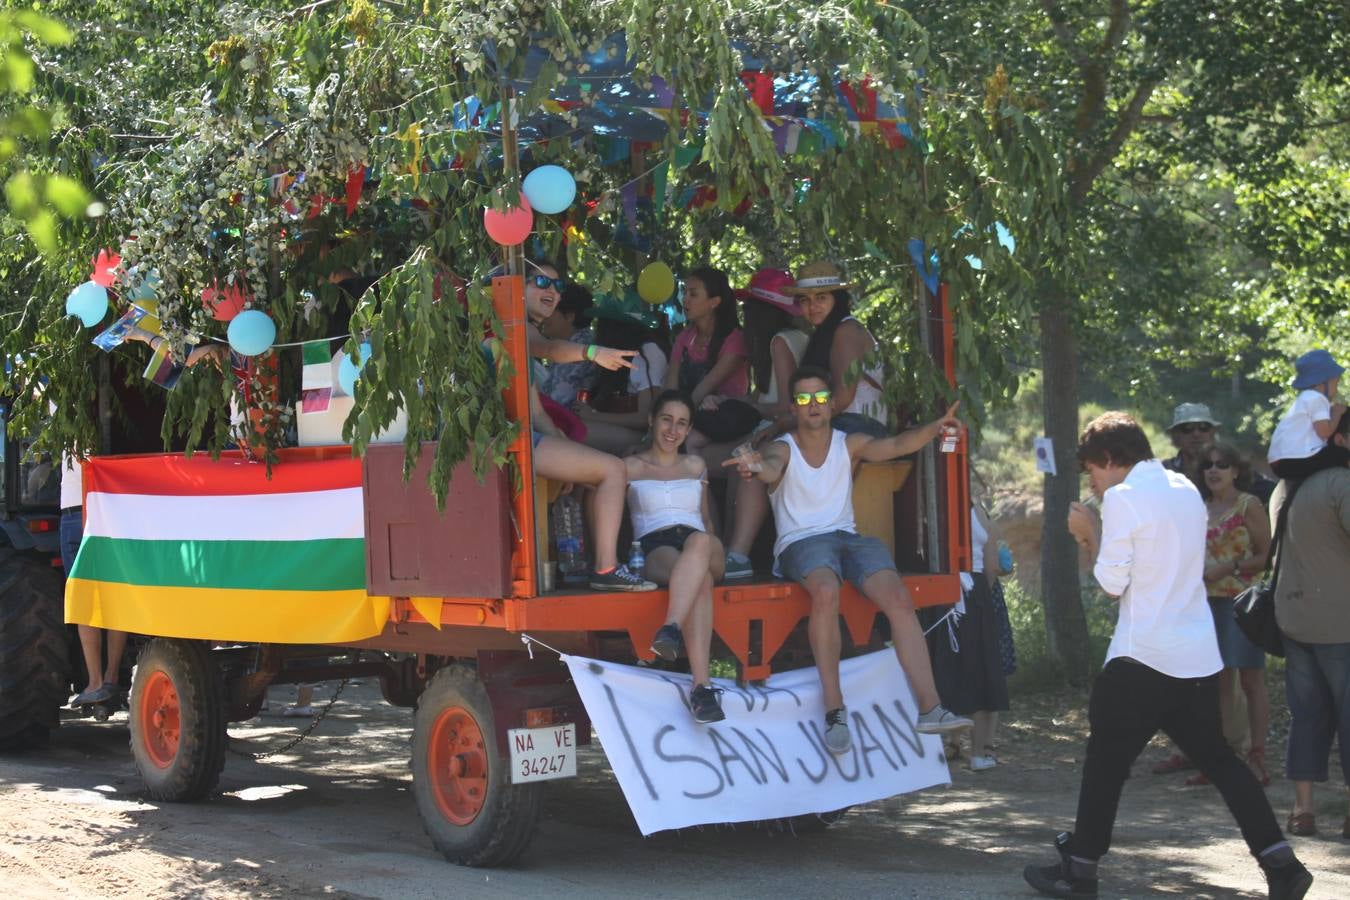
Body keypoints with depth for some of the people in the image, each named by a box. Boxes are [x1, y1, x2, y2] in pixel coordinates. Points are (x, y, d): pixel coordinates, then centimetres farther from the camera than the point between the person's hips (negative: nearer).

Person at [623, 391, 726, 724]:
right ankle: (702, 685, -60)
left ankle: (671, 630, -61)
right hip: (655, 549, -2)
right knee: (700, 580, -42)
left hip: (703, 547, 3)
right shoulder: (632, 467, 19)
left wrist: (711, 551, 12)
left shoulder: (696, 465, 29)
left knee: (699, 541, -42)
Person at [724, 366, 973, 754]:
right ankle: (834, 710, -30)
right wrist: (757, 465, -48)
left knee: (899, 598, -23)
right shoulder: (783, 449, 4)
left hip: (847, 538, 4)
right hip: (800, 543, -3)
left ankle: (929, 708, -28)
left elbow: (895, 445, -6)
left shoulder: (849, 444, 12)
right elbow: (771, 467, -21)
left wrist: (934, 428, -26)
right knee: (826, 592, -37)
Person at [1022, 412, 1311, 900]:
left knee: (1106, 761, 4)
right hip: (1199, 656, 7)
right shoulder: (1186, 490, 12)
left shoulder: (1122, 498, -12)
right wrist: (1099, 535, 16)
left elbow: (1112, 581, -11)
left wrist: (1091, 532, 3)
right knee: (1217, 758, 13)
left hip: (1143, 656, -7)